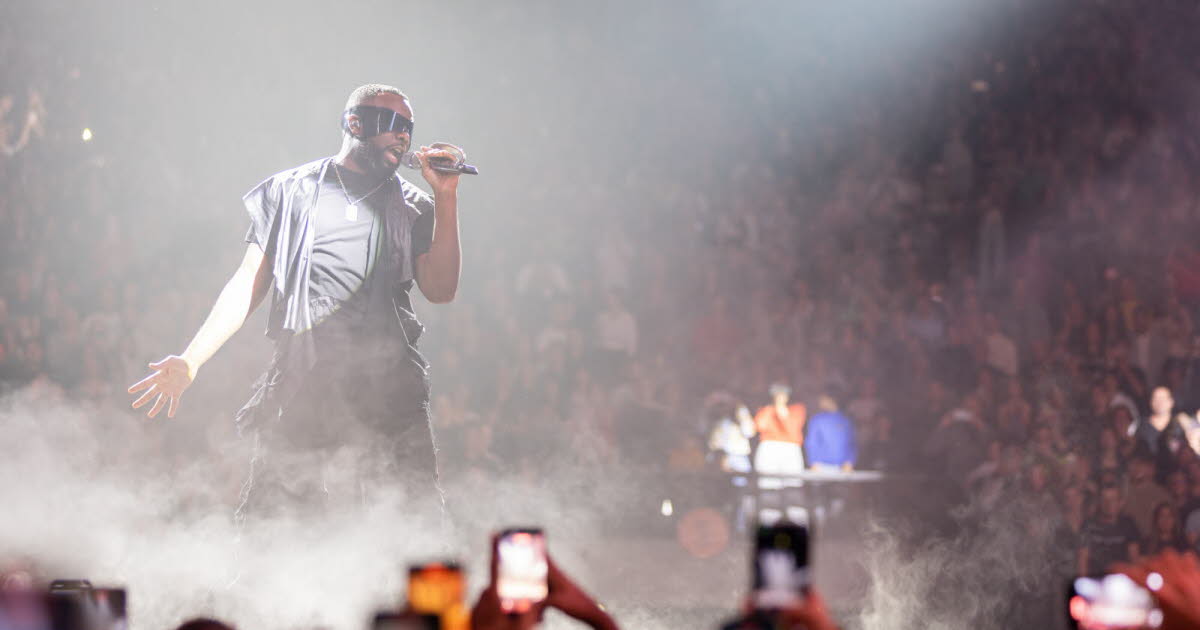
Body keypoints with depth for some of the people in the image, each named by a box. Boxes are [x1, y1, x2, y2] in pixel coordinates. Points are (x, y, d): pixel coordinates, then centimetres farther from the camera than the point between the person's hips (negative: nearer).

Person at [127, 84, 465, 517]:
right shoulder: (289, 192, 15)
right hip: (302, 383, -1)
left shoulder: (412, 207, 18)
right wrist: (191, 360, 6)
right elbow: (249, 283, 14)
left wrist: (446, 198, 1)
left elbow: (440, 290, 6)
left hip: (390, 384, 1)